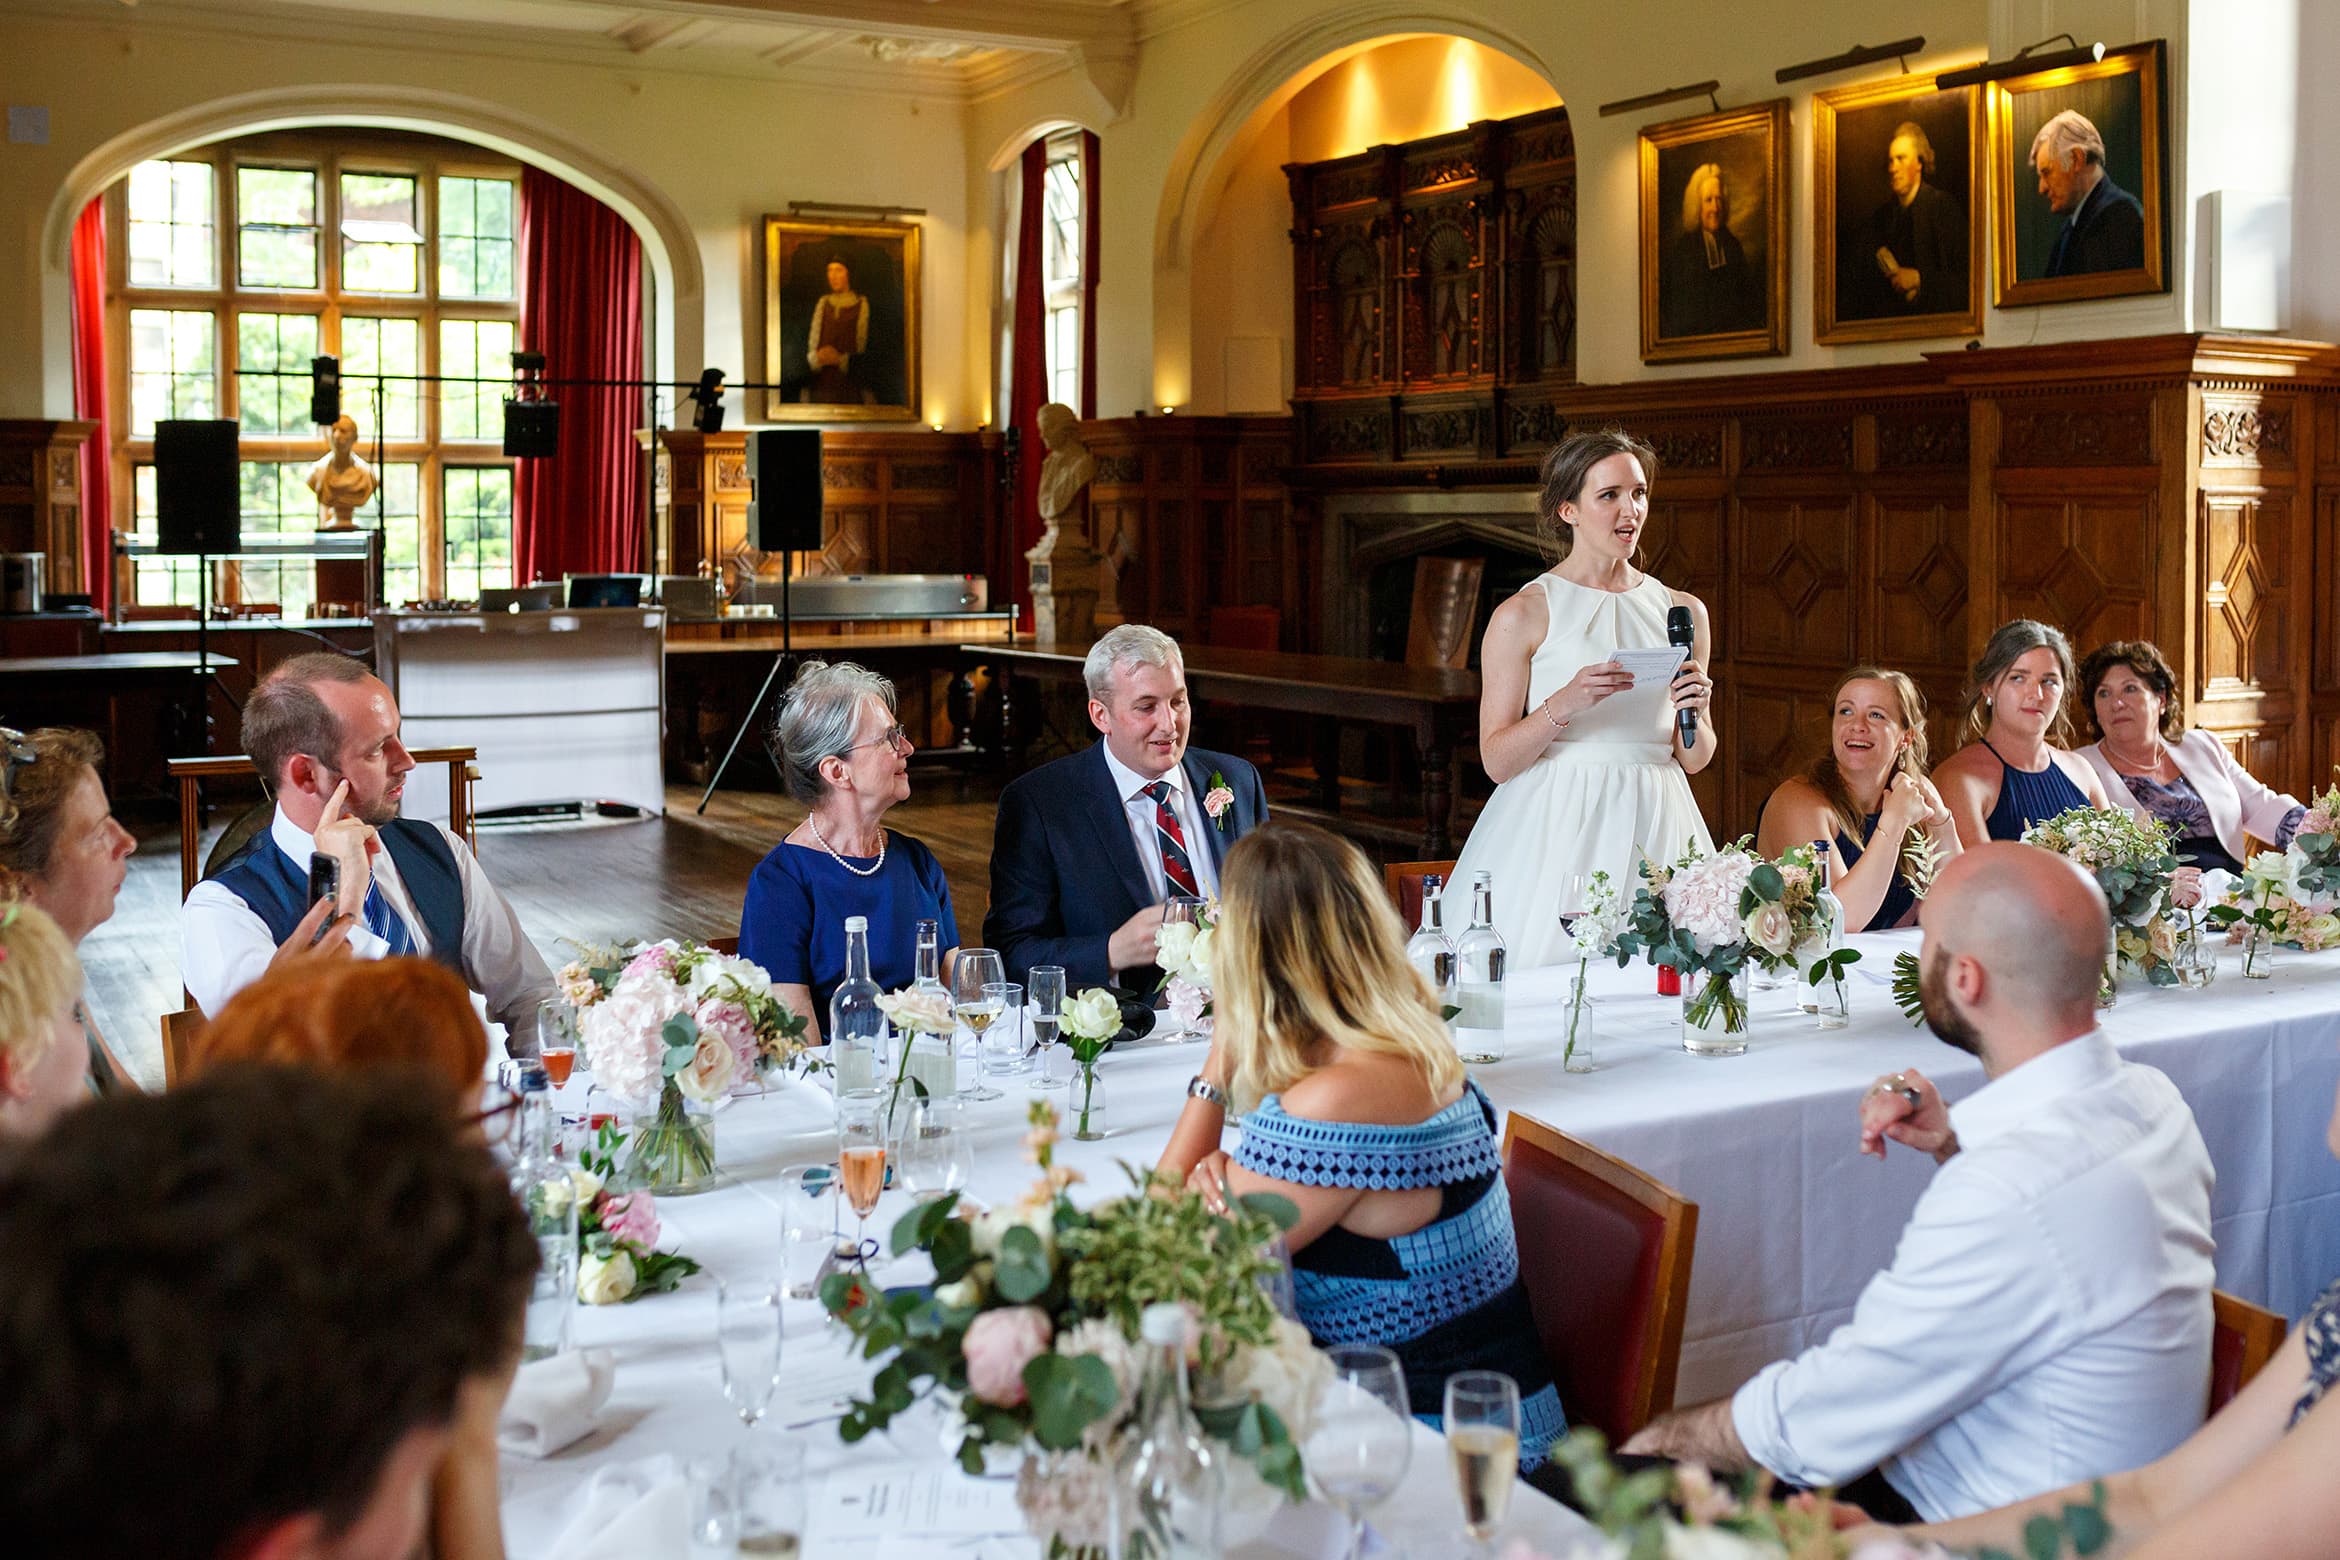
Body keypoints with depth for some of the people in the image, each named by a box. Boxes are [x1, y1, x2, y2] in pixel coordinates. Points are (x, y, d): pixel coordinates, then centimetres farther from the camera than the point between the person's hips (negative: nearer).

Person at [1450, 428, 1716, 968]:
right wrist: (1563, 704, -19)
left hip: (1655, 827, 4)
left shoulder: (1682, 611, 10)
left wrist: (1696, 714, -6)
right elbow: (1496, 760, -5)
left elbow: (1694, 759, 15)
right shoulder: (1522, 615, -3)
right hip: (1556, 828, -3)